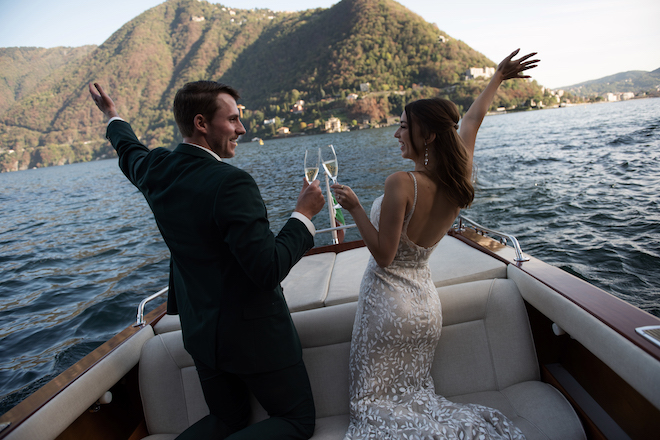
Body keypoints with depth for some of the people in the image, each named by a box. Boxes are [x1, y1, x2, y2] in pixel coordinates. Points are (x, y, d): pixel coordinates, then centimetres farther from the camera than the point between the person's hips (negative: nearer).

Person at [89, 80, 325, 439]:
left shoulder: (155, 170, -3)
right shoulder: (231, 183, -26)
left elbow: (129, 152, 23)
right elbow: (269, 270, -27)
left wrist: (113, 117, 43)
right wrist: (303, 214, -14)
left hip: (200, 330, 8)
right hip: (254, 333, -7)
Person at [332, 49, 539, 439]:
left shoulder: (402, 183, -24)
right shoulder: (461, 177, -4)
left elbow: (383, 255, -20)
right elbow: (473, 119, 13)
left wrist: (355, 208, -13)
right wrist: (499, 77, 28)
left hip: (389, 300, -7)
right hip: (425, 302, 7)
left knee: (377, 406, 9)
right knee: (418, 396, 21)